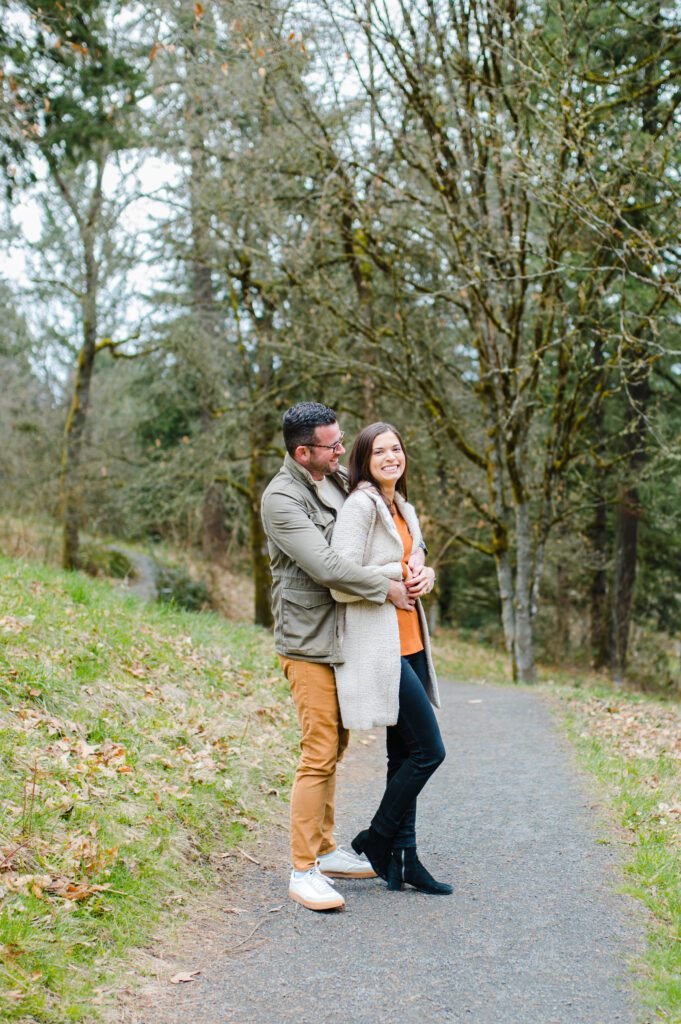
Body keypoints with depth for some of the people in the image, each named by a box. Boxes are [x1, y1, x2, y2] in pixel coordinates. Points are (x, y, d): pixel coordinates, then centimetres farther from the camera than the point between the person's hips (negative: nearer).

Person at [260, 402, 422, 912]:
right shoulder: (282, 499, -15)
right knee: (319, 753, -10)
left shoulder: (341, 480, 10)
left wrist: (416, 553, 1)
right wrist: (387, 589, -14)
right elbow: (326, 567, -23)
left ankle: (327, 850, 27)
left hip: (344, 636, 9)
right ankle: (303, 870, -3)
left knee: (334, 747, 15)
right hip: (309, 642, -8)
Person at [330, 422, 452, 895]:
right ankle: (376, 839, 10)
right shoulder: (360, 506, -12)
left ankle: (403, 856, 21)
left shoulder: (404, 509, 15)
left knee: (405, 755, 12)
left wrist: (426, 577, 3)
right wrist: (396, 584, -12)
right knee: (428, 750, -7)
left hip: (409, 641, 9)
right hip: (378, 647, -9)